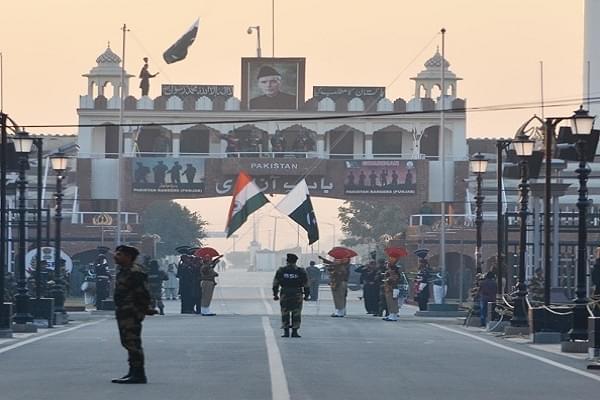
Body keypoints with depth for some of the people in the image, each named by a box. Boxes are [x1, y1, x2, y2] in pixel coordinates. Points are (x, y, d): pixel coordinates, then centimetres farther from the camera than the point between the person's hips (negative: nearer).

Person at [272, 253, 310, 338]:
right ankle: (295, 332, 1)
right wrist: (306, 295, 9)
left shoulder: (280, 271, 0)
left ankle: (286, 332, 4)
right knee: (296, 314, 5)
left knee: (285, 314, 8)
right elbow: (306, 285, 1)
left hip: (284, 295, 1)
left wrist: (275, 294, 10)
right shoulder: (301, 272, -1)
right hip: (297, 295, 0)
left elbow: (275, 284, 3)